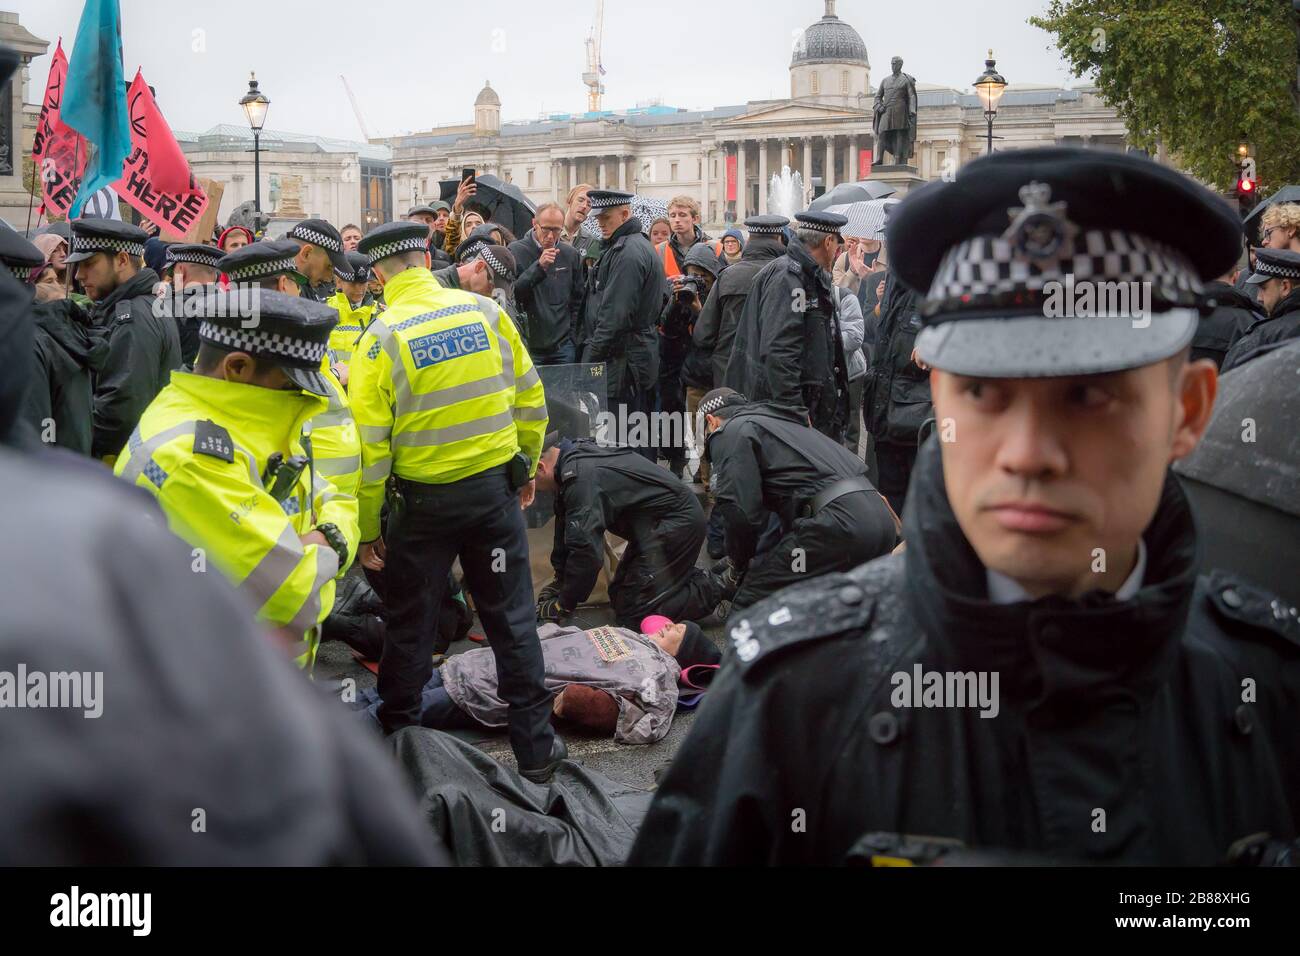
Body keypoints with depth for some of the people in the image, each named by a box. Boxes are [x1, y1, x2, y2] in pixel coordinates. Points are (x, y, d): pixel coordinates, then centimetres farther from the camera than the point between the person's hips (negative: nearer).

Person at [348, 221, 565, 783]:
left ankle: (397, 742, 25)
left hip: (423, 499, -2)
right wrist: (526, 467, 18)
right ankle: (535, 747, 17)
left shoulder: (382, 338, -12)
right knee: (512, 618, 12)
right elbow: (530, 398, 3)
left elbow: (369, 443, -12)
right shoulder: (485, 312, -3)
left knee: (409, 627, 14)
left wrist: (367, 529, -3)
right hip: (494, 488, 3)